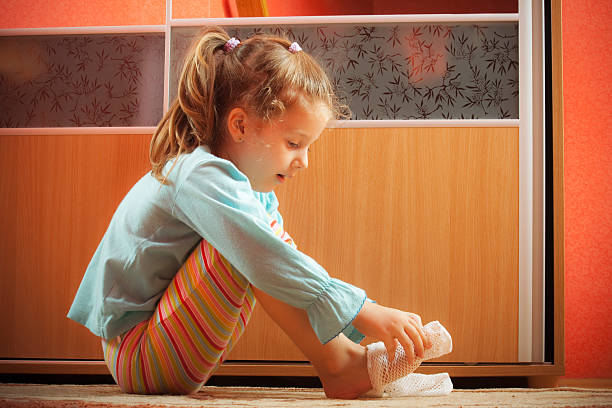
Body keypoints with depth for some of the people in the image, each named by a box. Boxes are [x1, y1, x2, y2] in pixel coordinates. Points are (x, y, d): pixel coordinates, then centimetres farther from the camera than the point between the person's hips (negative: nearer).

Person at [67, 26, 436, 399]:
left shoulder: (253, 187, 8)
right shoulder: (203, 177, -23)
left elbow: (296, 271, 7)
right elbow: (268, 262, -36)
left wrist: (362, 330, -4)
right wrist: (366, 313, -35)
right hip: (139, 359, -10)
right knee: (252, 243, -26)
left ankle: (352, 355, -8)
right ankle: (336, 366, -21)